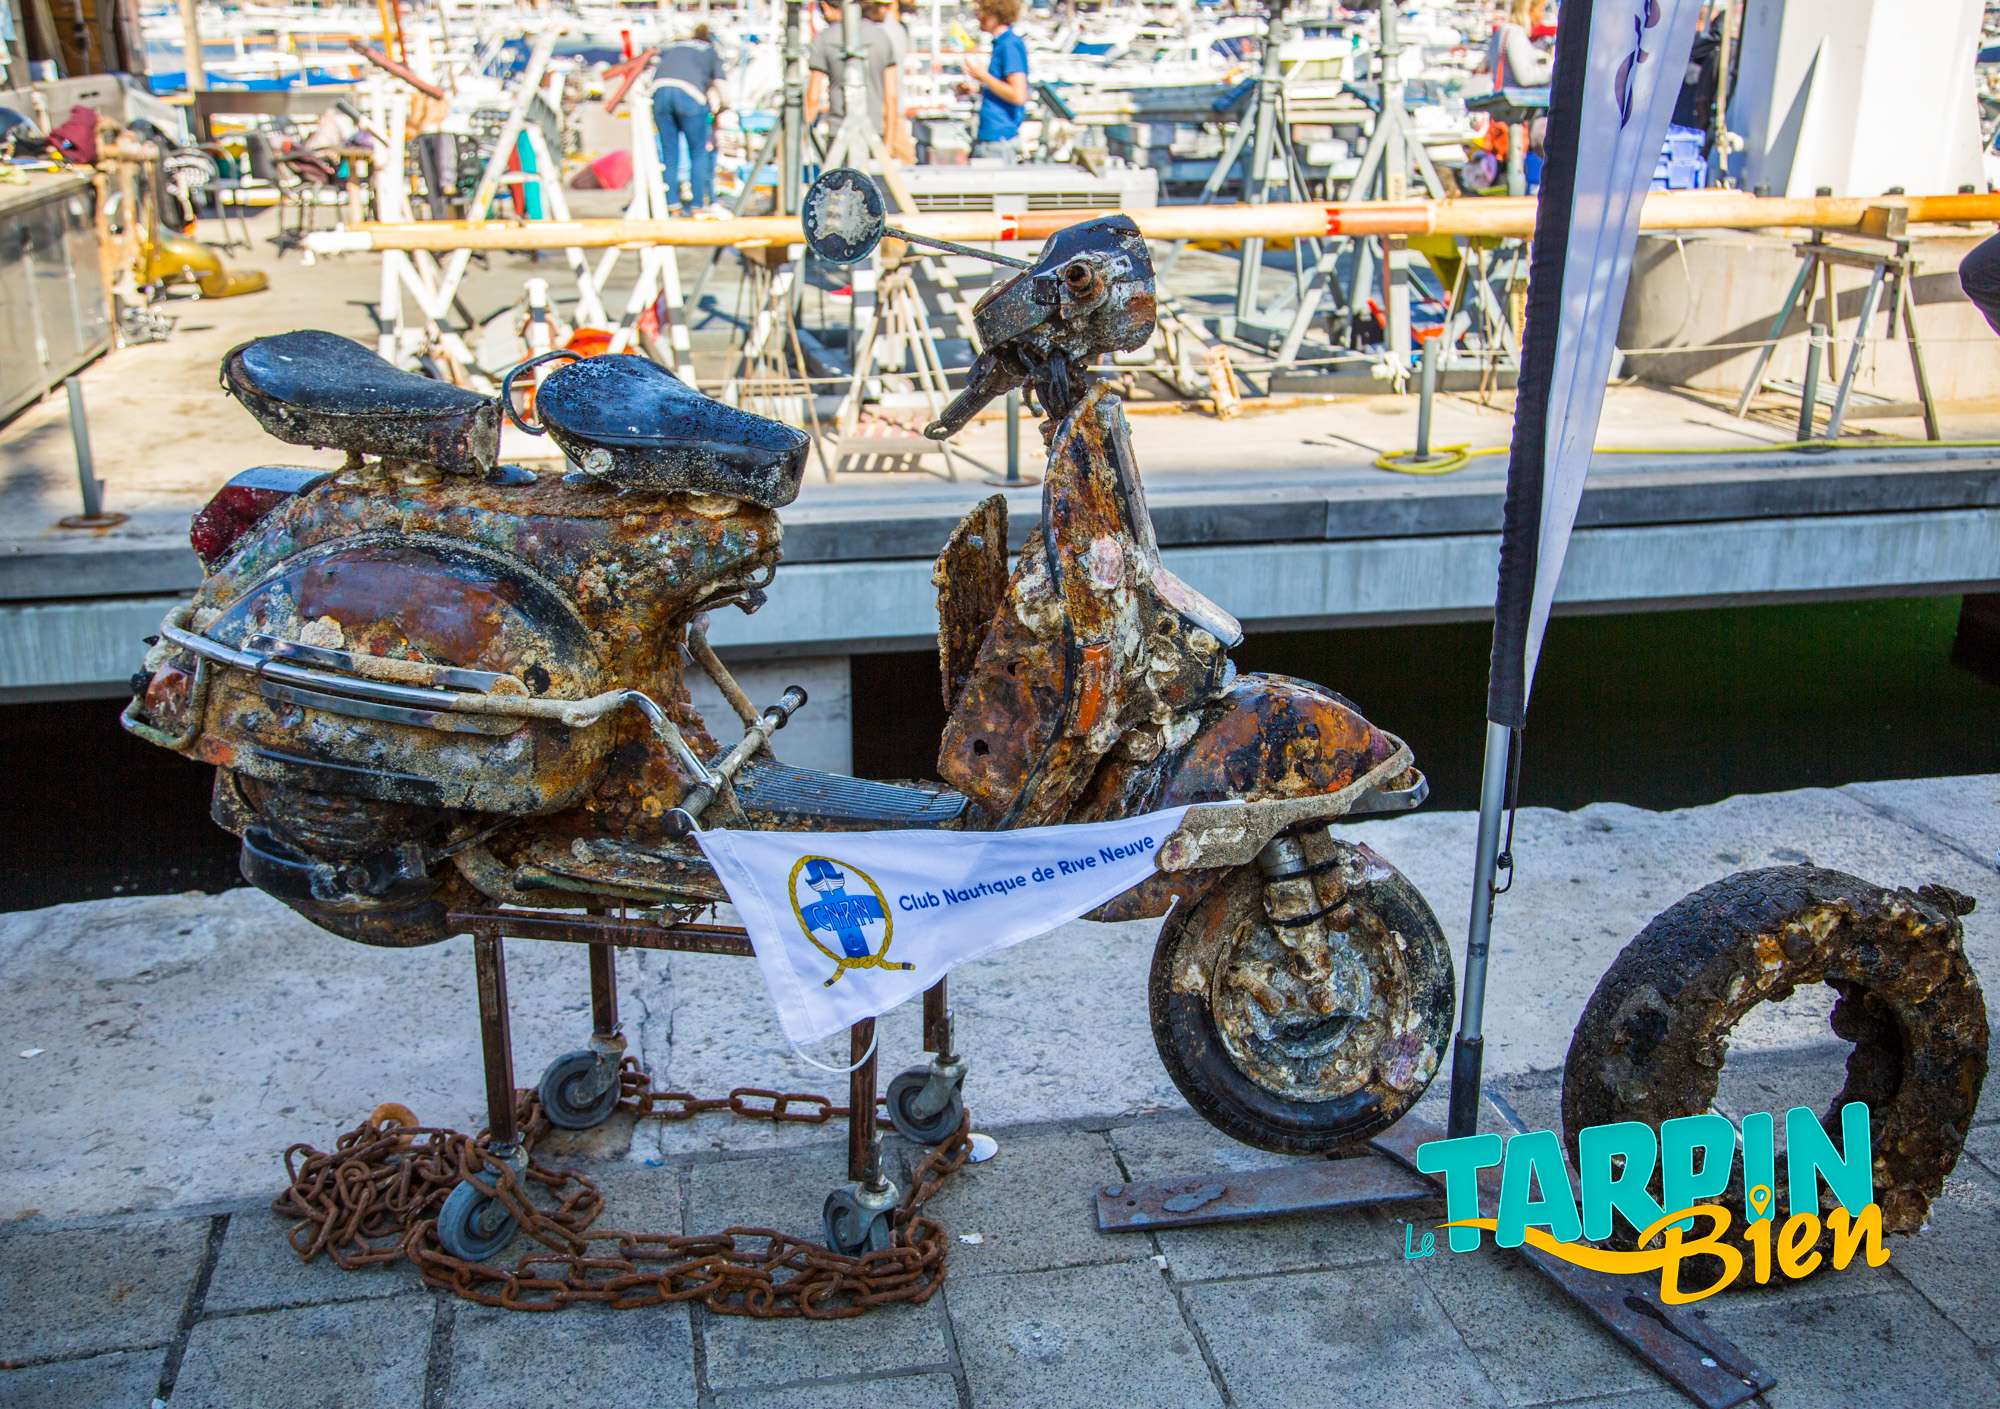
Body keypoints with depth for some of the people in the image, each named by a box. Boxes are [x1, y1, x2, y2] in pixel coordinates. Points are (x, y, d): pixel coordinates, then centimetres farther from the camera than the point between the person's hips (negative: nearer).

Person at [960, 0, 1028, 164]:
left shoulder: (1010, 45, -15)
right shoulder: (1001, 43, 15)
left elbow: (1018, 95, -22)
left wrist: (983, 75, -14)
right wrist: (977, 89, 12)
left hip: (999, 140, -10)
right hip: (986, 136, 10)